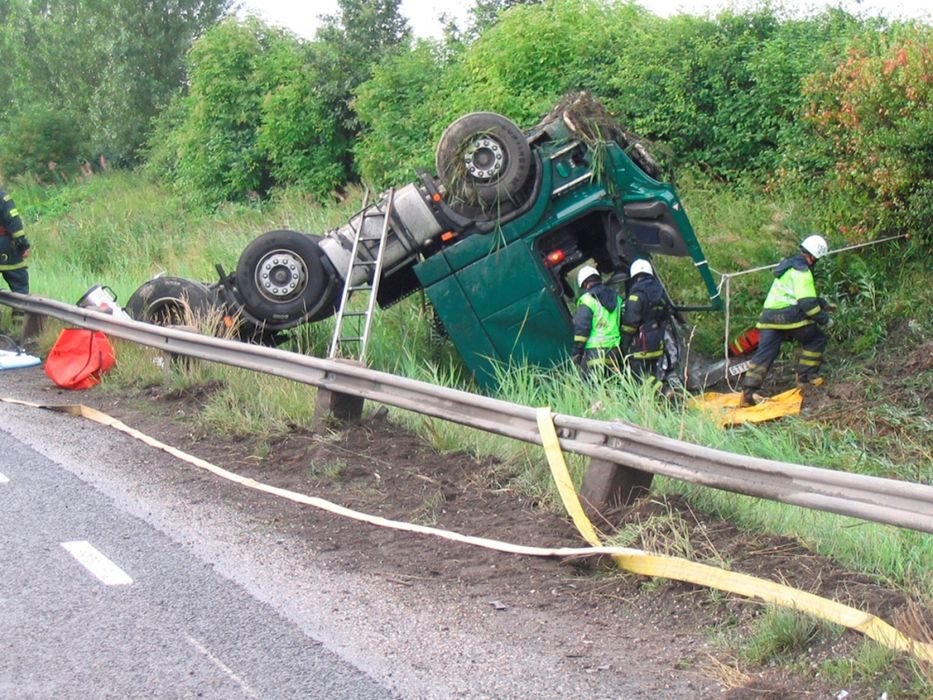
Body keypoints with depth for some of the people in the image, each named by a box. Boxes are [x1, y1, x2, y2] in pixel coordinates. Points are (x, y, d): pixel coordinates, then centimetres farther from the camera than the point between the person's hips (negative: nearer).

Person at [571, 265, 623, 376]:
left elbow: (581, 328, -10)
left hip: (594, 351, -7)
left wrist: (577, 352, -6)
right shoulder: (616, 298, 17)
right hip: (614, 353, 7)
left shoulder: (587, 300, -5)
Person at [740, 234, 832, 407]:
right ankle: (806, 377, 16)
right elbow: (807, 303, -15)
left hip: (769, 315, 8)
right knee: (816, 340, 13)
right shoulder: (802, 271, -8)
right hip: (789, 316, -8)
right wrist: (824, 319, -4)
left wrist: (822, 303, 33)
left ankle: (748, 391, -7)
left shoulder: (789, 264, 23)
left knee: (764, 353, 3)